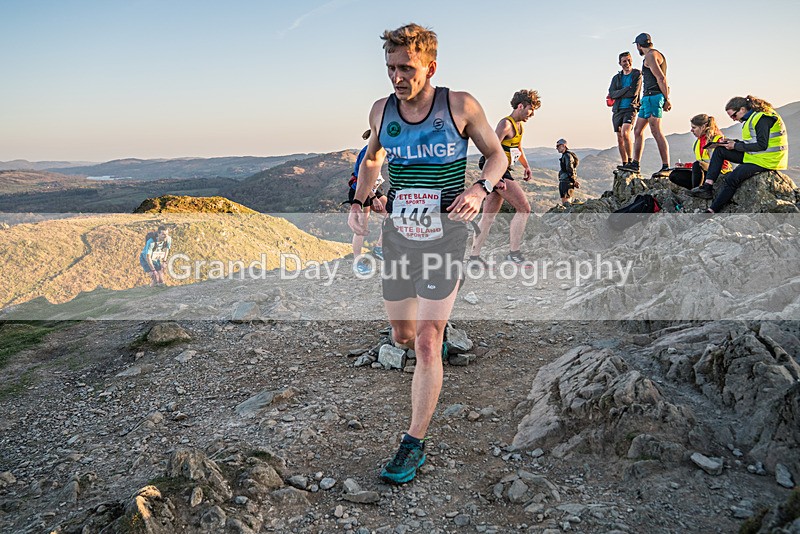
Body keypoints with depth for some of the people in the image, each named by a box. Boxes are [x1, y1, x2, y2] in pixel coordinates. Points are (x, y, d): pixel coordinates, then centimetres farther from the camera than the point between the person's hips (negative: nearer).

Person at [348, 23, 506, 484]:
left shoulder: (460, 106, -8)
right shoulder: (382, 110, 2)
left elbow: (498, 155, 3)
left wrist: (480, 189, -17)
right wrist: (359, 202, 5)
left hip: (444, 237, -4)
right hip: (397, 237, 4)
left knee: (426, 345, -9)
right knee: (402, 335, 16)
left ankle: (415, 444, 5)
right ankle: (438, 329, 54)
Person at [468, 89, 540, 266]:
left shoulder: (519, 125, 18)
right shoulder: (506, 124, -13)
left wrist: (526, 166, 34)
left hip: (501, 173, 10)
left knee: (488, 217, 9)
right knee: (524, 208, -10)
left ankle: (474, 255, 12)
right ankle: (514, 253, -7)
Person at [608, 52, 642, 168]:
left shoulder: (637, 74, 2)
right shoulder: (616, 78, 15)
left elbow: (633, 92, -11)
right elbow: (611, 94, -1)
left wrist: (617, 94, -5)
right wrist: (626, 89, -10)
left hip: (630, 108, -5)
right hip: (617, 110, 5)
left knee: (625, 133, -24)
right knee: (620, 138, 5)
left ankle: (630, 161, -16)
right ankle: (624, 163, 13)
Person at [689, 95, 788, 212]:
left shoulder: (762, 118, -16)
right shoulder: (752, 117, 14)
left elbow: (762, 145, -21)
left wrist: (736, 146, -14)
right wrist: (733, 142, 3)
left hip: (766, 160, -10)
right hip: (754, 155, 10)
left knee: (731, 179, -22)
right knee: (719, 151, 3)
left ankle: (711, 212, -19)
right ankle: (707, 187, -10)